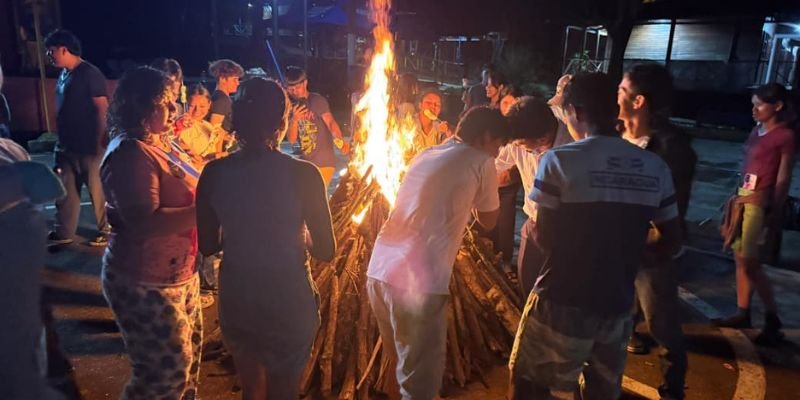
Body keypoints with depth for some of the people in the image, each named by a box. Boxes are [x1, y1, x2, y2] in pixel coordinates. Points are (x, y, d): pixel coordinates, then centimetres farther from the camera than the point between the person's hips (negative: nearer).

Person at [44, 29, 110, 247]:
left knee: (98, 191, 5)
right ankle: (63, 233, 27)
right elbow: (63, 110, 16)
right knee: (65, 190, 15)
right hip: (67, 145, 8)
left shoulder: (90, 74, -15)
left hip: (89, 146, -8)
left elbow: (102, 109, -17)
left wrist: (99, 143, -18)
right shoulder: (64, 74, 10)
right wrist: (60, 141, 17)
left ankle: (106, 231, 20)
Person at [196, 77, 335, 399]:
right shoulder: (302, 174, -19)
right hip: (288, 300, -3)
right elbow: (326, 251, -13)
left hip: (235, 298, 3)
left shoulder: (214, 173, -10)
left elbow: (208, 246, 0)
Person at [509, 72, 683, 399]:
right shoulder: (655, 168, -1)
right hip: (617, 305, 5)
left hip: (562, 304, -4)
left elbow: (544, 239, -14)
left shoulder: (559, 161, -15)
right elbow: (672, 243, 6)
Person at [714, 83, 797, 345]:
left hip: (760, 202, -8)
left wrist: (776, 216, -11)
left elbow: (783, 180, -11)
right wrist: (738, 197, 10)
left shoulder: (785, 137, -10)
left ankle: (772, 320, 9)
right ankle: (743, 313, 20)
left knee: (750, 262, -5)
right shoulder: (757, 131, 11)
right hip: (743, 198, 8)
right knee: (740, 258, 10)